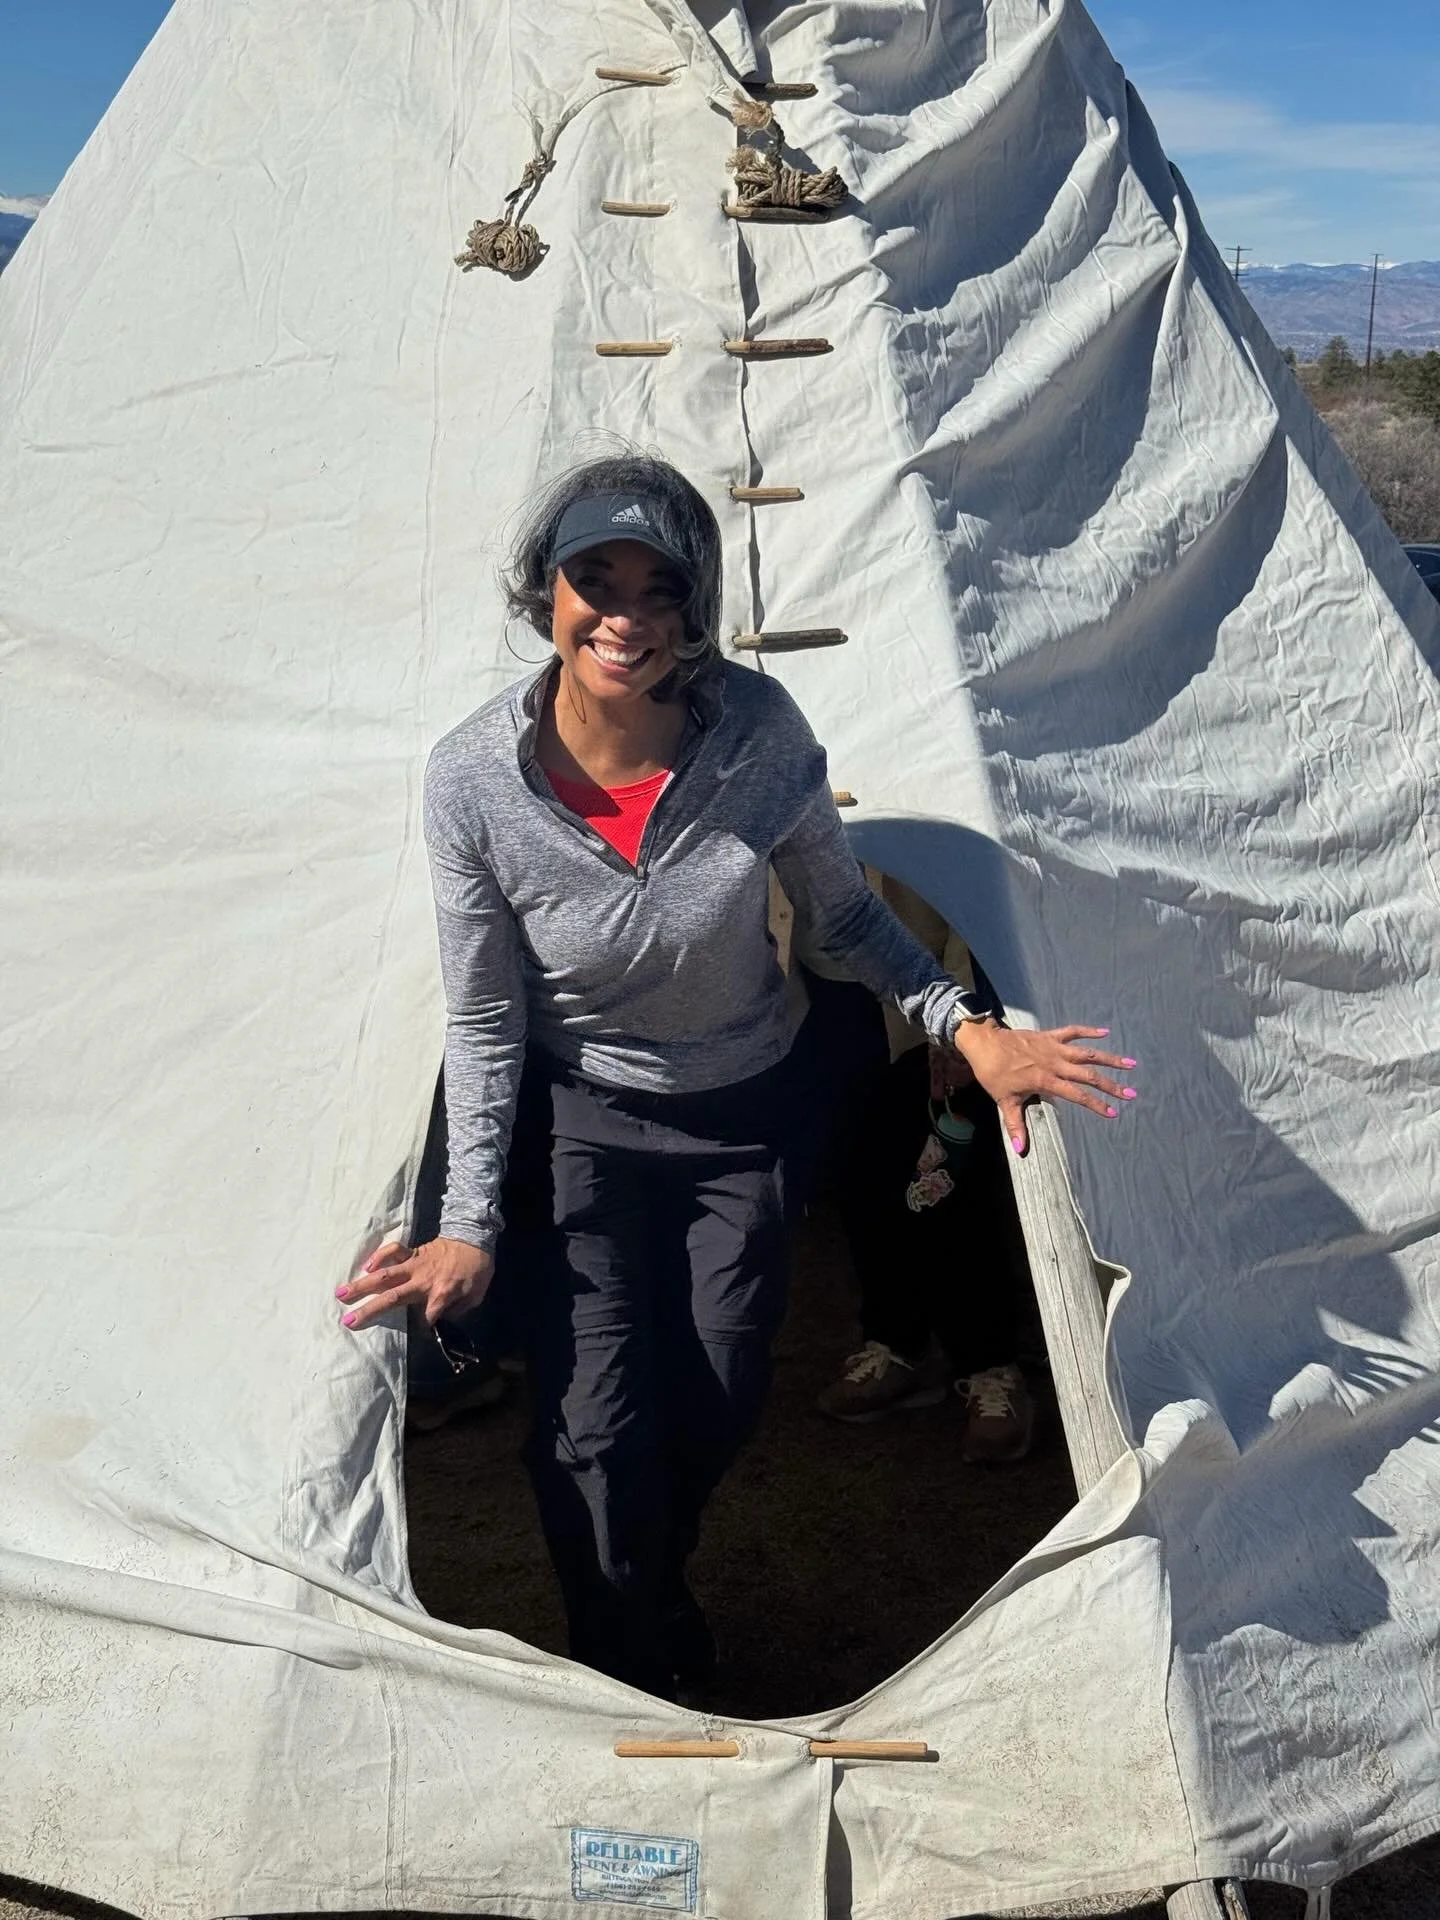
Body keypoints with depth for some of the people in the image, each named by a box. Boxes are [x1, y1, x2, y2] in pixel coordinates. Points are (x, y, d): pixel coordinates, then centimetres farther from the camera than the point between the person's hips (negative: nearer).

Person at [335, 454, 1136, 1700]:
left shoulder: (758, 730, -22)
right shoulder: (474, 780, -23)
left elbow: (846, 914, -5)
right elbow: (485, 1021, -12)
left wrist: (968, 1026, -18)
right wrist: (471, 1228, -12)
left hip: (743, 1116, 2)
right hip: (581, 1119, -1)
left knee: (714, 1410, 9)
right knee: (594, 1426, -10)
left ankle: (655, 1591, 43)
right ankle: (632, 1677, 18)